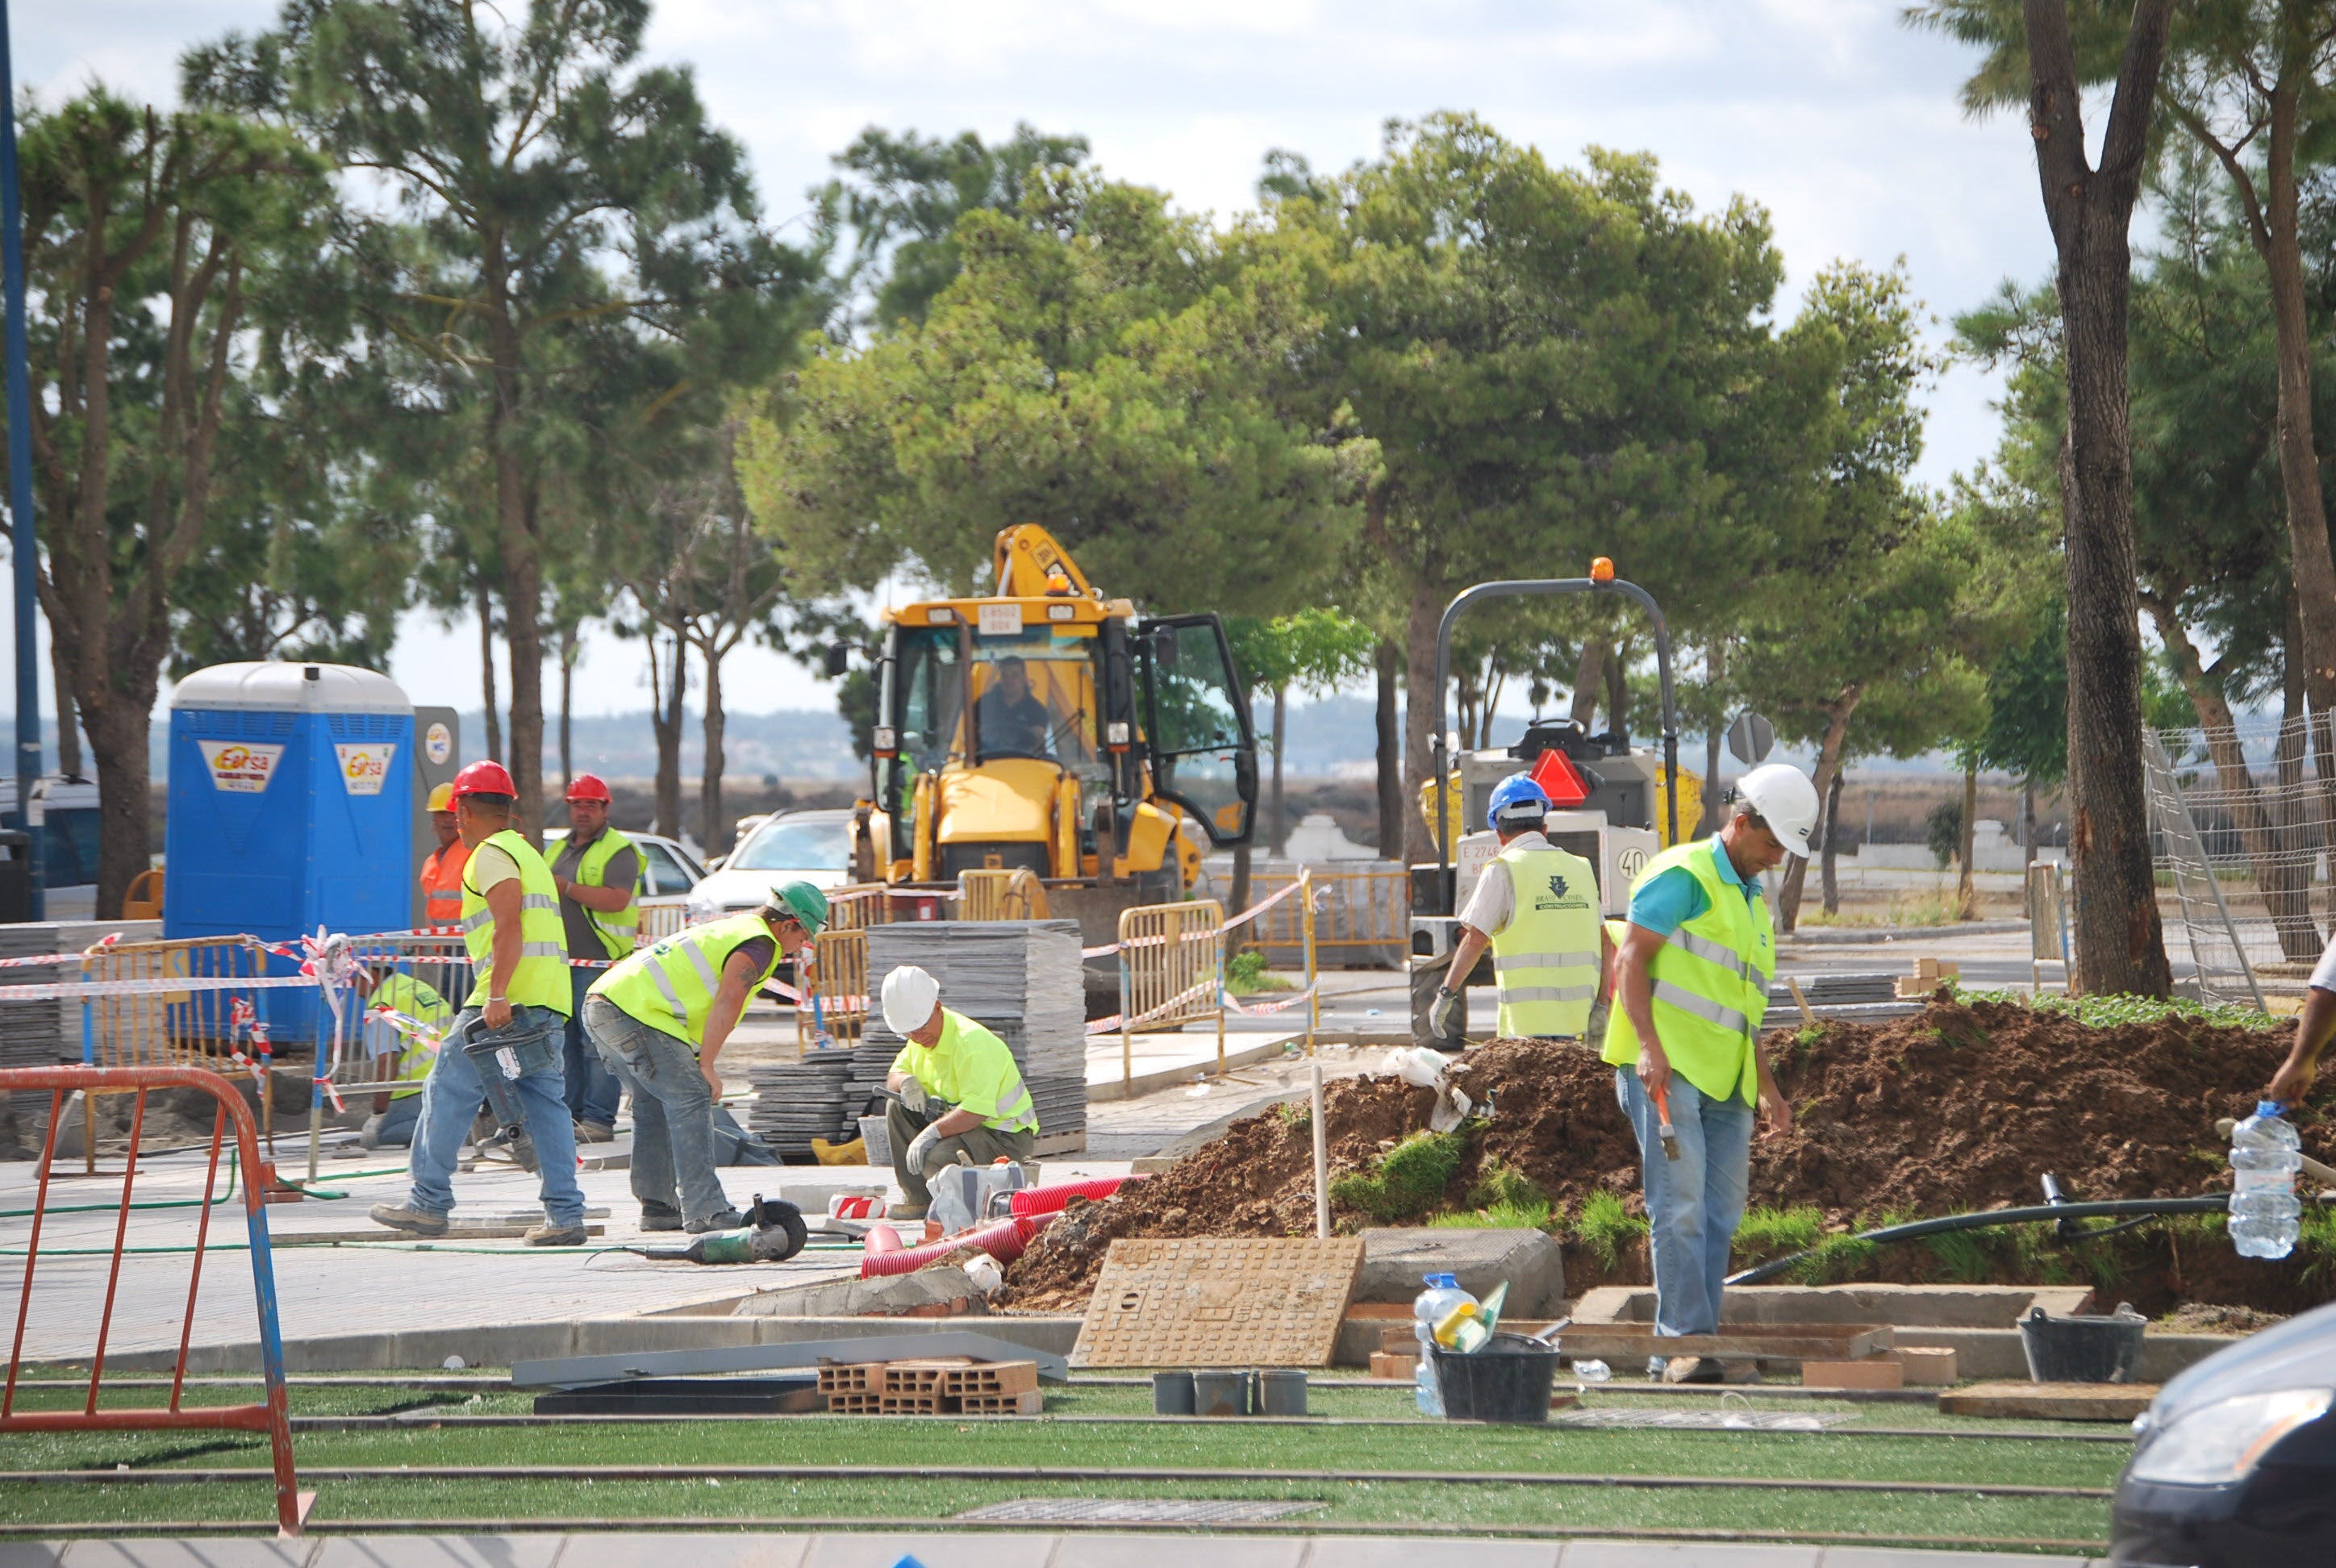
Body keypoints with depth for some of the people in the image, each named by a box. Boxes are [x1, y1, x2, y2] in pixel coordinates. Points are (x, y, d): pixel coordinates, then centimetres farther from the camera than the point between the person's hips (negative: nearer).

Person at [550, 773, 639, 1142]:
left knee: (597, 1043, -10)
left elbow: (617, 899, -21)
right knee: (567, 1043, 9)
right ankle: (570, 1113, 14)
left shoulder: (618, 850, -6)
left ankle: (599, 1120, -10)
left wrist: (567, 887, -20)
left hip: (599, 962, -8)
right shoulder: (562, 849, 20)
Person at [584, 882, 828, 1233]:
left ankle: (658, 1208, 19)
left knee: (655, 1102, 18)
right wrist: (706, 1065, -13)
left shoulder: (729, 928, 28)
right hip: (636, 1009, -10)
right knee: (691, 1098, -10)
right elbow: (727, 1002, -14)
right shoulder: (759, 944, -2)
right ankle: (704, 1210, -15)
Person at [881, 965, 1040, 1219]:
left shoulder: (971, 1042, -25)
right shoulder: (923, 1036, 5)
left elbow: (978, 1110, -33)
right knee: (898, 1108, 1)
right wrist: (906, 1082, -7)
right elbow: (895, 1075, 18)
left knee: (938, 1159, -33)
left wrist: (933, 1132, -40)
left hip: (1006, 1137, -10)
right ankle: (919, 1199, 4)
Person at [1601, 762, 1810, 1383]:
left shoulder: (1754, 900, 24)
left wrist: (1767, 1086, 28)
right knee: (1681, 1205, -12)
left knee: (1721, 1214, 5)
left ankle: (1681, 1346, 9)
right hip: (1667, 1070, -9)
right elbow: (1632, 959, -11)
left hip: (1726, 1078, 9)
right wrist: (1649, 1045, -23)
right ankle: (1686, 1340, -13)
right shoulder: (1683, 876, -4)